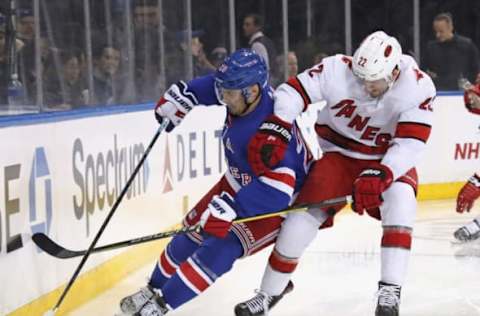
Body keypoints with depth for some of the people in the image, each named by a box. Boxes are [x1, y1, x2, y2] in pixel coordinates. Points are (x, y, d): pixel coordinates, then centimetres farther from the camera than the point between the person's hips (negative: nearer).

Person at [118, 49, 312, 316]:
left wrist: (232, 208, -49)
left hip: (276, 203, -8)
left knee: (222, 247, -22)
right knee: (194, 230, 10)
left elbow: (276, 190, -47)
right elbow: (213, 86, 7)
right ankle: (155, 289, 29)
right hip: (238, 183, 9)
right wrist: (178, 98, 2)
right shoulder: (242, 89, -17)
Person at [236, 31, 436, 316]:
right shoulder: (338, 69, -24)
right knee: (305, 213, -12)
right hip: (337, 154, 1)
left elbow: (411, 143, -30)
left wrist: (379, 175, -44)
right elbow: (292, 91, -19)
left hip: (388, 158, 0)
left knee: (400, 196, -31)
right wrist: (274, 129, -35)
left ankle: (390, 291, -28)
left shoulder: (418, 87, -25)